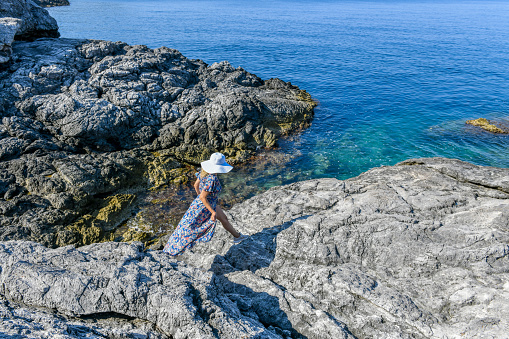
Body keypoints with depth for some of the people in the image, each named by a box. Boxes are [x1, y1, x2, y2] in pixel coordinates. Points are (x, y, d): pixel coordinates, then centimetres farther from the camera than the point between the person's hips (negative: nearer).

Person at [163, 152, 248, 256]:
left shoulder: (205, 171, -9)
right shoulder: (212, 179, -35)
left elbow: (196, 185, 3)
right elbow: (202, 197, -32)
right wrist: (213, 212, -25)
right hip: (205, 208, -9)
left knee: (224, 219, 24)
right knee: (190, 228, 10)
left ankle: (237, 236, 44)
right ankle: (173, 249, 28)